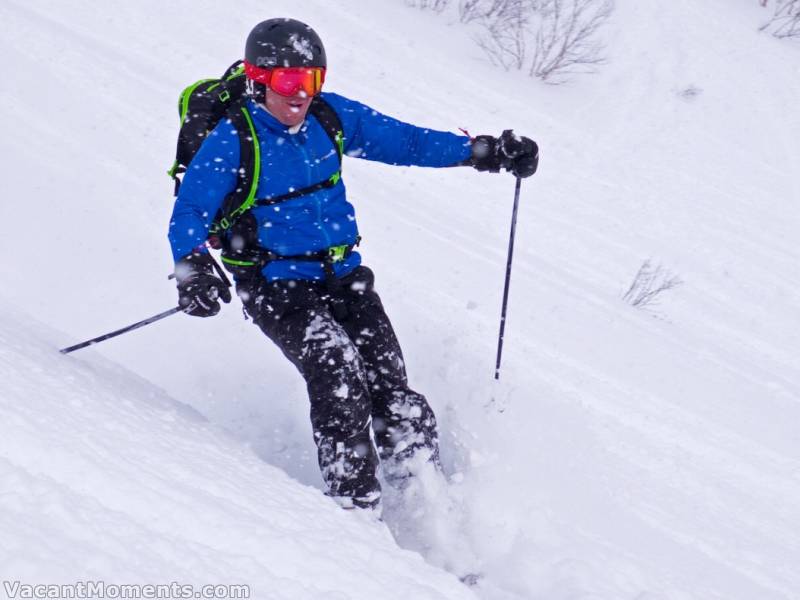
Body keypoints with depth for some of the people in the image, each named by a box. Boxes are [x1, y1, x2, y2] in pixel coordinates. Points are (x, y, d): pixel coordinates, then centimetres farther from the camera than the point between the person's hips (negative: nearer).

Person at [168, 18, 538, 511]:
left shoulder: (333, 117, 0)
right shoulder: (231, 141, -12)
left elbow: (404, 140, 7)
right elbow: (189, 215, -14)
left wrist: (487, 152, -1)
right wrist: (194, 270, -34)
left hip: (343, 275, 4)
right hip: (277, 286, -4)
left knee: (390, 384, -9)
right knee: (335, 369, -25)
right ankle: (355, 502, -16)